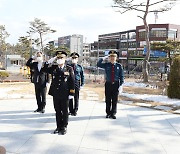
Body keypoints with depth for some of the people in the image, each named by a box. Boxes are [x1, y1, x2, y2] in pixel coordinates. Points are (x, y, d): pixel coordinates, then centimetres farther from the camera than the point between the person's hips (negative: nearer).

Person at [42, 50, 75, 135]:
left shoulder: (69, 69, -4)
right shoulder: (53, 68, 6)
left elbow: (72, 81, -4)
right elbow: (45, 69, 0)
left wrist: (71, 93, -8)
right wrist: (51, 61, -5)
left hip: (65, 94, -3)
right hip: (56, 94, 3)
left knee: (64, 111, 9)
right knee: (57, 111, 13)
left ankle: (64, 127, 22)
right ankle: (59, 127, 26)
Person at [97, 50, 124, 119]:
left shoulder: (119, 66, 2)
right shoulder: (106, 65, 3)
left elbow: (121, 76, 4)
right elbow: (98, 64, -7)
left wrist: (121, 84, -3)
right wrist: (104, 58, -9)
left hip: (116, 84, 0)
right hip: (108, 84, 0)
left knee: (115, 100, 5)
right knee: (108, 100, 6)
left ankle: (113, 113, 17)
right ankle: (108, 113, 20)